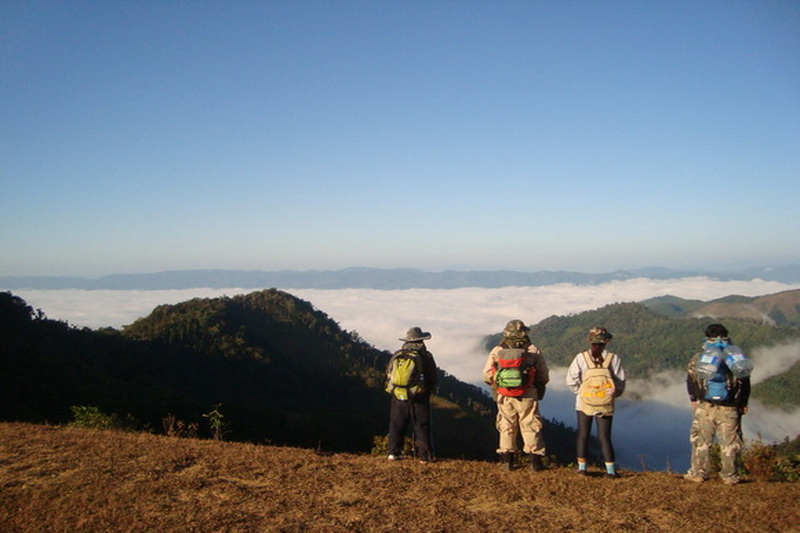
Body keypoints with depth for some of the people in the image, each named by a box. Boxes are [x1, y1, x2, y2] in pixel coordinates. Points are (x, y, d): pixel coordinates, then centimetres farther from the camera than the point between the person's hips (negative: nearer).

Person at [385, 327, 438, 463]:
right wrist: (427, 392, 15)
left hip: (398, 397, 3)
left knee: (396, 425, 12)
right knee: (421, 426, 3)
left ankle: (394, 453, 10)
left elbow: (388, 375, 10)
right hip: (418, 399, -3)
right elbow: (433, 378, 0)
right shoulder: (425, 356, -5)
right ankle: (425, 456, 4)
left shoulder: (396, 355, 5)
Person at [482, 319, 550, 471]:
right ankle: (535, 461, 11)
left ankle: (507, 460, 16)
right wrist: (538, 387, 20)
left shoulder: (497, 351, -1)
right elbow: (544, 376, 0)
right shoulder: (533, 351, -3)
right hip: (527, 397, -1)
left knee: (506, 427, 13)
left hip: (504, 397, 1)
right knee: (530, 427, 9)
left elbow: (487, 376, -1)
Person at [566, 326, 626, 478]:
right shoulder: (614, 359, -7)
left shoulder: (581, 358, -9)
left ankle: (581, 467, 15)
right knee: (604, 437, 8)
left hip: (584, 403, 0)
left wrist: (580, 391, 5)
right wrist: (612, 395, 11)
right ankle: (611, 470, 7)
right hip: (605, 405, 0)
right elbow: (620, 384, -4)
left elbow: (571, 380, -9)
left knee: (583, 435, 12)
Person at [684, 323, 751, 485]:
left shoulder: (698, 358, 2)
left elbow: (691, 380, 2)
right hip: (729, 409, 1)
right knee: (729, 442, 9)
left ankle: (698, 473, 10)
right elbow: (744, 383, 6)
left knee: (701, 441, 7)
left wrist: (694, 399, 11)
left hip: (704, 406, 0)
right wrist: (743, 404, 13)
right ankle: (729, 476, 12)